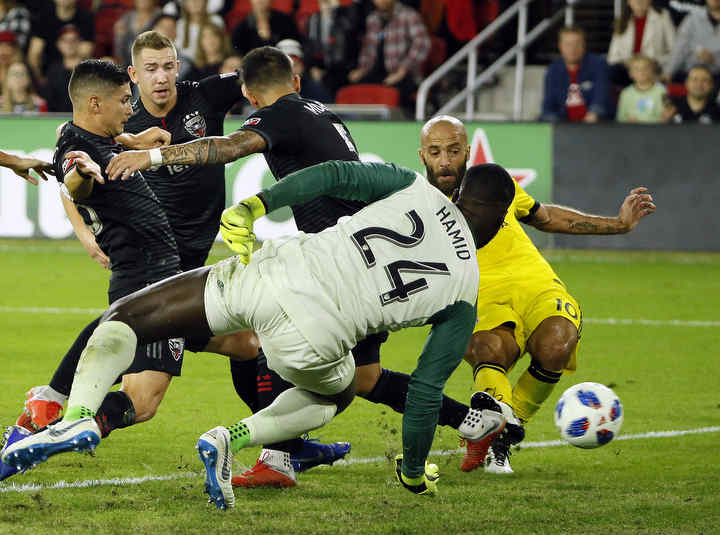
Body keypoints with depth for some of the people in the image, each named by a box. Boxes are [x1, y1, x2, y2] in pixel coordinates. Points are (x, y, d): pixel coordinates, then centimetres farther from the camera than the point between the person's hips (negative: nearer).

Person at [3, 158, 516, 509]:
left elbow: (336, 175, 4)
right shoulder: (464, 296, 14)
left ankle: (79, 417, -13)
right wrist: (414, 471, 27)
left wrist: (254, 206, 6)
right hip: (312, 336, -1)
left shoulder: (417, 188, 18)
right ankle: (231, 439, 9)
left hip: (269, 272, 1)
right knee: (335, 393, 35)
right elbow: (427, 389, 13)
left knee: (125, 317, 15)